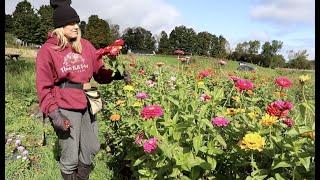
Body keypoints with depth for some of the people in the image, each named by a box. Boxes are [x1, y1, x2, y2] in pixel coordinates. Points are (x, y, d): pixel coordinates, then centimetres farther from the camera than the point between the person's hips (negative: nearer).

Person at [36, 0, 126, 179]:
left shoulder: (86, 45, 6)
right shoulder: (48, 49, -5)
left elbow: (100, 71, 7)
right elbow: (44, 87, -6)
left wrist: (117, 74, -12)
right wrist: (53, 113, -14)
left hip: (86, 105, 5)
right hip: (65, 109, -4)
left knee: (92, 149, 17)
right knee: (70, 158, 5)